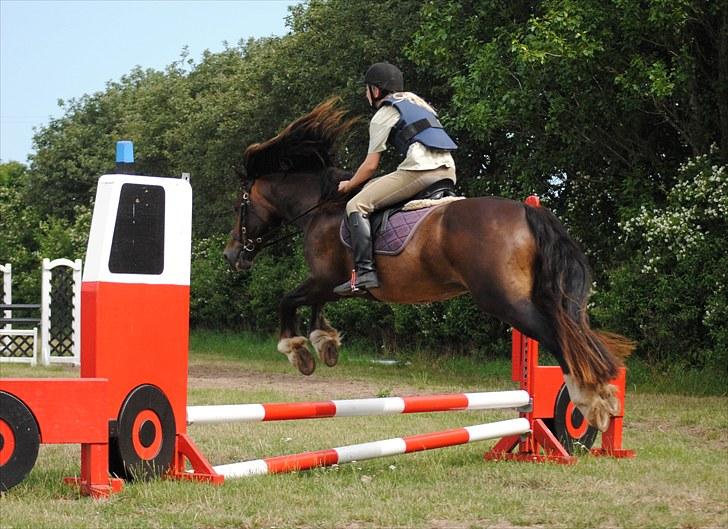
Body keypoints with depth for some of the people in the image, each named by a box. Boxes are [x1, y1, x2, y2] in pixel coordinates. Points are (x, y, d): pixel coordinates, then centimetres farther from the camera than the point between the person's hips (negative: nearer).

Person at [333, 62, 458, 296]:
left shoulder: (382, 116, 7)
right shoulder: (417, 102, 28)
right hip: (448, 170, 9)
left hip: (420, 169, -8)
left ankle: (364, 271, -20)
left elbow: (371, 165, 6)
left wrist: (349, 185, 23)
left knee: (357, 206, -6)